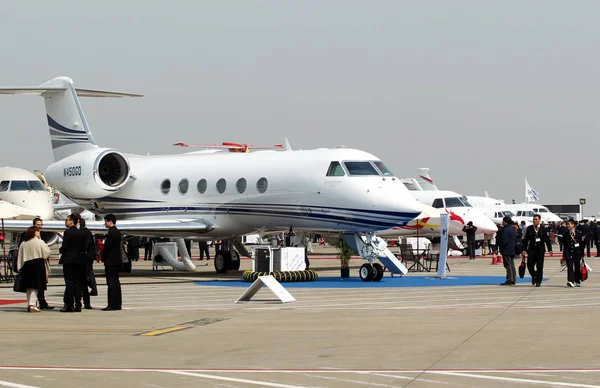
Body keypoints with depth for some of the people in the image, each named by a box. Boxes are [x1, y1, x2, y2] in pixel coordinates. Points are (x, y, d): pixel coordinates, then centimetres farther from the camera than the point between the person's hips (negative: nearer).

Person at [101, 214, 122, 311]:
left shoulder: (111, 233, -16)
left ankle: (112, 305, -10)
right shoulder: (117, 232, 14)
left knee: (112, 283, -9)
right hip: (117, 261, 10)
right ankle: (117, 304, 15)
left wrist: (103, 258, -2)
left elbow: (107, 247, -17)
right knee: (116, 282, 12)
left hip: (111, 261, -10)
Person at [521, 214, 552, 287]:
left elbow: (547, 240, 3)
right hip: (531, 250, 1)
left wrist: (550, 249, -3)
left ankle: (538, 281, 11)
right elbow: (525, 240, 6)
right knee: (530, 265, -9)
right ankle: (534, 277, 17)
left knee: (539, 267, 1)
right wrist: (524, 249, 0)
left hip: (540, 250, -1)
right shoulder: (529, 229, 5)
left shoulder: (543, 229, 3)